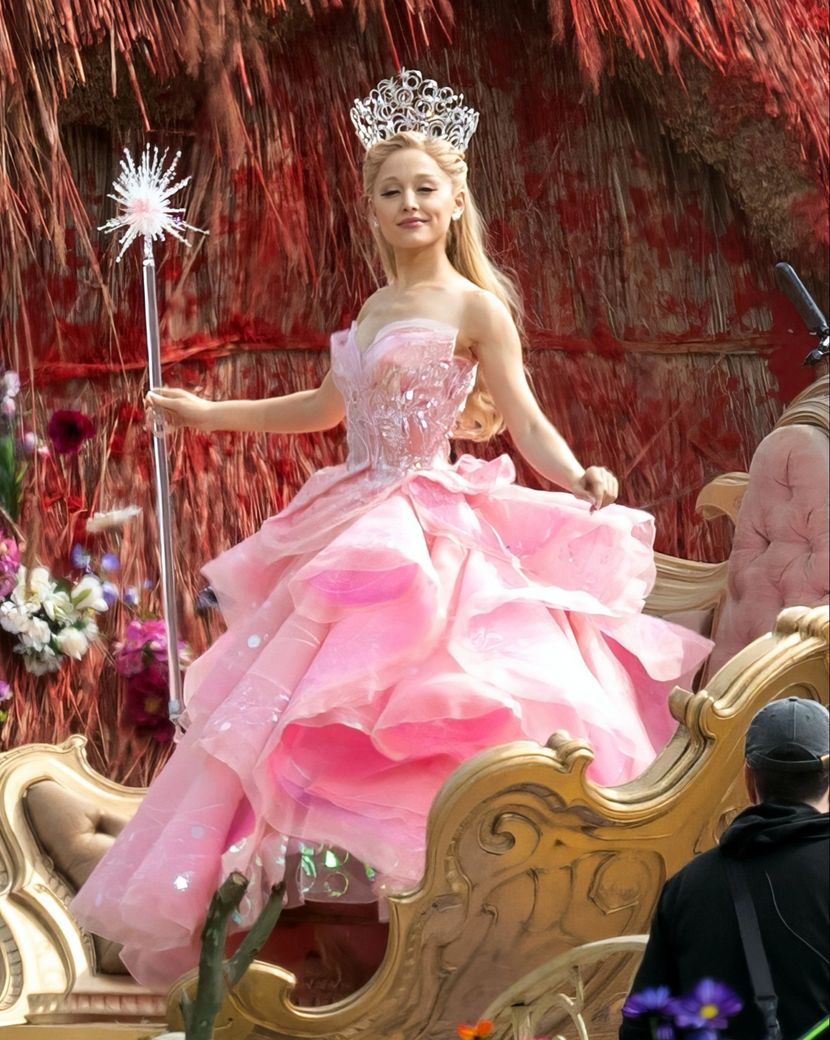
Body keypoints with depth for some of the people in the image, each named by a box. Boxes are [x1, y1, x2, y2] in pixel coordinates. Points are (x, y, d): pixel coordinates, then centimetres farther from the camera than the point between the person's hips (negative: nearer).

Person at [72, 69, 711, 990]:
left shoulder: (474, 308, -5)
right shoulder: (376, 310, 16)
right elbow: (329, 406, 31)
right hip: (357, 527, 8)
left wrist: (579, 480, -32)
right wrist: (207, 414, 36)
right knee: (314, 716, 4)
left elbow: (526, 424, -12)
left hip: (434, 534, -7)